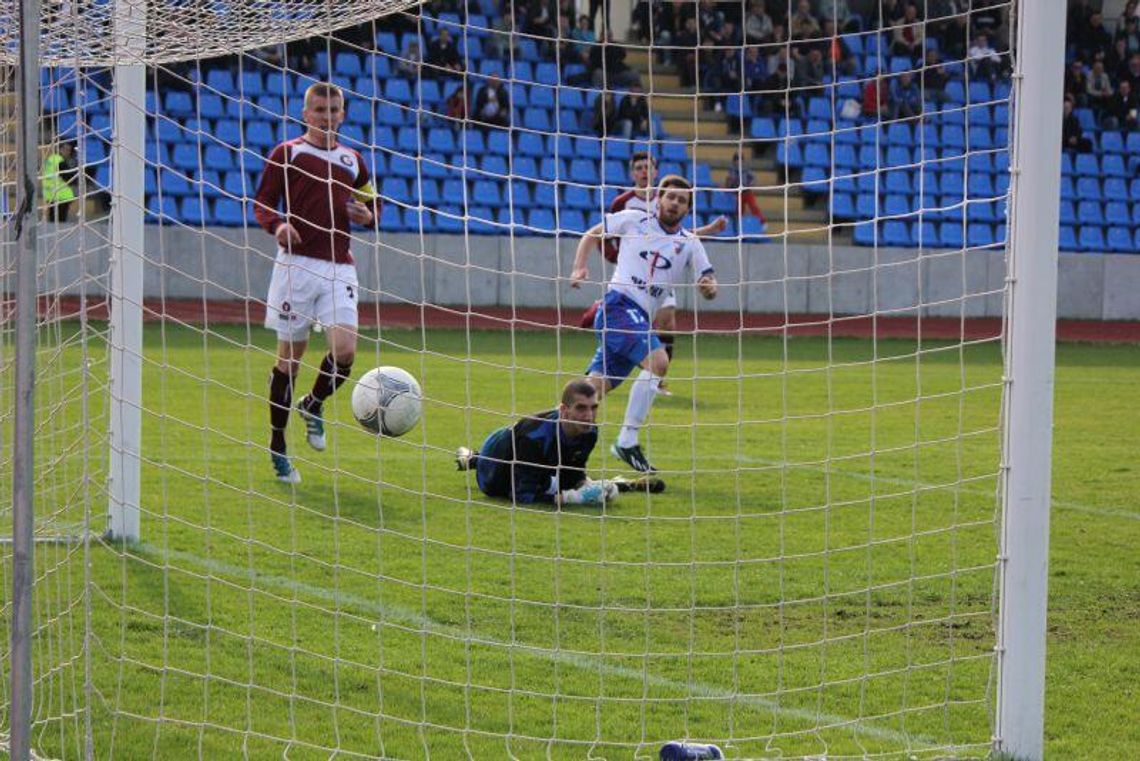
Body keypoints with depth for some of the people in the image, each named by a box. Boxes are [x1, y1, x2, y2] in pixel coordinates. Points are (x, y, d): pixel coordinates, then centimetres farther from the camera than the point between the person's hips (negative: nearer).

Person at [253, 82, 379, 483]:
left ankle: (314, 405, 18)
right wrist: (277, 225, -17)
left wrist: (367, 214, 2)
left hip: (338, 267, 3)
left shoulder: (352, 160, 16)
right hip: (297, 263, -3)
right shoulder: (287, 153, 5)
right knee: (290, 355, -1)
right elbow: (262, 202, 4)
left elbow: (373, 204, 26)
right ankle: (277, 447, 11)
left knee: (345, 349, -14)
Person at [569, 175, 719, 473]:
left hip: (641, 320, 5)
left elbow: (709, 285, 9)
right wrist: (579, 268, 4)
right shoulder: (633, 220, 5)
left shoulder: (690, 243, 13)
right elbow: (592, 235, 17)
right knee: (658, 360, -26)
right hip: (618, 304, -5)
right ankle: (627, 442, -24)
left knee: (593, 390, 3)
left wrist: (709, 287, -14)